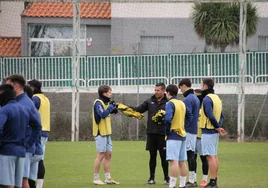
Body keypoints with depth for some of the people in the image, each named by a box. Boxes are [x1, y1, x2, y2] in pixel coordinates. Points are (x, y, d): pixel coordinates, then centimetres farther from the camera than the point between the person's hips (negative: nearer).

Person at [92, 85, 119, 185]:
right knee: (100, 155, -6)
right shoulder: (98, 103, -14)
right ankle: (96, 178, 0)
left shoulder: (106, 102, 14)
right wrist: (111, 106, -18)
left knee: (108, 155, 10)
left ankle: (108, 178, 15)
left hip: (107, 133, 9)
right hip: (100, 133, -9)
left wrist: (113, 109, 0)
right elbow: (103, 114, -27)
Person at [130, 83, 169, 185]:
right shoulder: (150, 101, 7)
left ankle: (166, 178, 14)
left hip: (162, 134, -3)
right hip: (151, 133, 3)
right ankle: (152, 178, 15)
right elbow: (138, 109, 7)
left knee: (164, 156, 3)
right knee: (152, 156, 9)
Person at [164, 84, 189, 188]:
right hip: (182, 135, 8)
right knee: (182, 162, 11)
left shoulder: (170, 104, -11)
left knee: (174, 161, -12)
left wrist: (167, 131, -10)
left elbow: (168, 119, -23)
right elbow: (188, 117, 16)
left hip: (173, 135, -8)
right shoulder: (182, 103, 14)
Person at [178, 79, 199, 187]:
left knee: (189, 155, -8)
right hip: (194, 130, 10)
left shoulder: (188, 99, -14)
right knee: (191, 155, 13)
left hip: (188, 130, -10)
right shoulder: (196, 98, 17)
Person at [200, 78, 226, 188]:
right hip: (214, 132, 9)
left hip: (208, 131, -9)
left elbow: (210, 116, -22)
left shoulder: (207, 99, -14)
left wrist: (217, 127, -12)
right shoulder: (217, 98, 15)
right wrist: (218, 126, 4)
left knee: (210, 156, -9)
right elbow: (221, 116, 16)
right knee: (214, 156, 13)